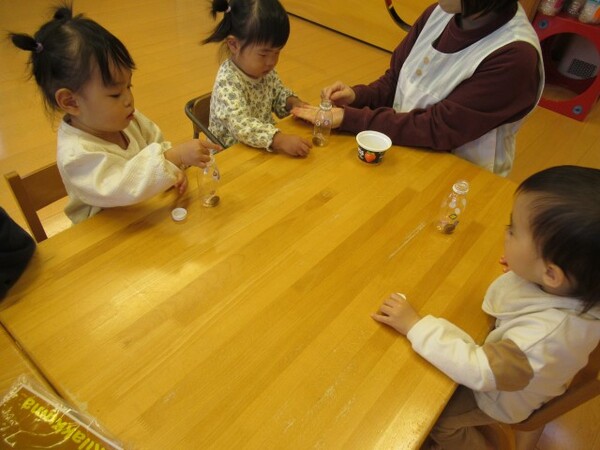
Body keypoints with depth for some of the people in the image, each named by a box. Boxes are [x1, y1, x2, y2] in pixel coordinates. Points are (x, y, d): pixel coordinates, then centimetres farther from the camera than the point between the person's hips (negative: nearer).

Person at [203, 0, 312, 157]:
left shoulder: (265, 70, -1)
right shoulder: (227, 82, -24)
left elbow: (278, 94, 17)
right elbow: (241, 126, -36)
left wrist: (293, 102, -3)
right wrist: (280, 140, -47)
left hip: (264, 148, 7)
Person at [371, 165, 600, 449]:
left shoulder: (547, 336, -45)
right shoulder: (573, 283, -26)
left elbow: (481, 372, -37)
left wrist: (415, 326, -35)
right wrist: (520, 270, -18)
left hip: (507, 396, -6)